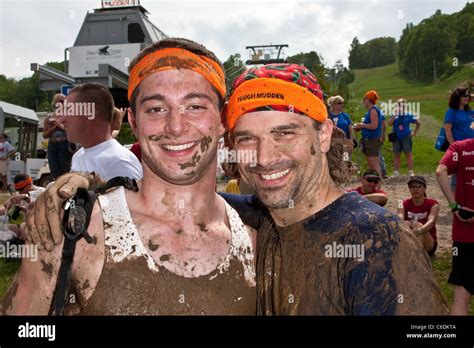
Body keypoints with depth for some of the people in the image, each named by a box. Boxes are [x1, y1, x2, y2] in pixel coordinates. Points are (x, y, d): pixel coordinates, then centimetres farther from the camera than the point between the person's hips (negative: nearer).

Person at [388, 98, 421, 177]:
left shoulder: (409, 116, 2)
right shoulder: (394, 116, 5)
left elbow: (418, 124, 10)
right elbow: (389, 124, -12)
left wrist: (414, 133, 5)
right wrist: (394, 116, -15)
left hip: (406, 137, -2)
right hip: (396, 138, 2)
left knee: (408, 154, -3)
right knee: (396, 155, 4)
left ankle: (411, 171, 0)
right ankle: (396, 172, 9)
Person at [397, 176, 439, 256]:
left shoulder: (432, 204, -5)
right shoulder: (404, 204, 1)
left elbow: (431, 221, -26)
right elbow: (399, 219, -20)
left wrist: (419, 230, -49)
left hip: (428, 245, -1)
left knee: (417, 224, -29)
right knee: (406, 224, -27)